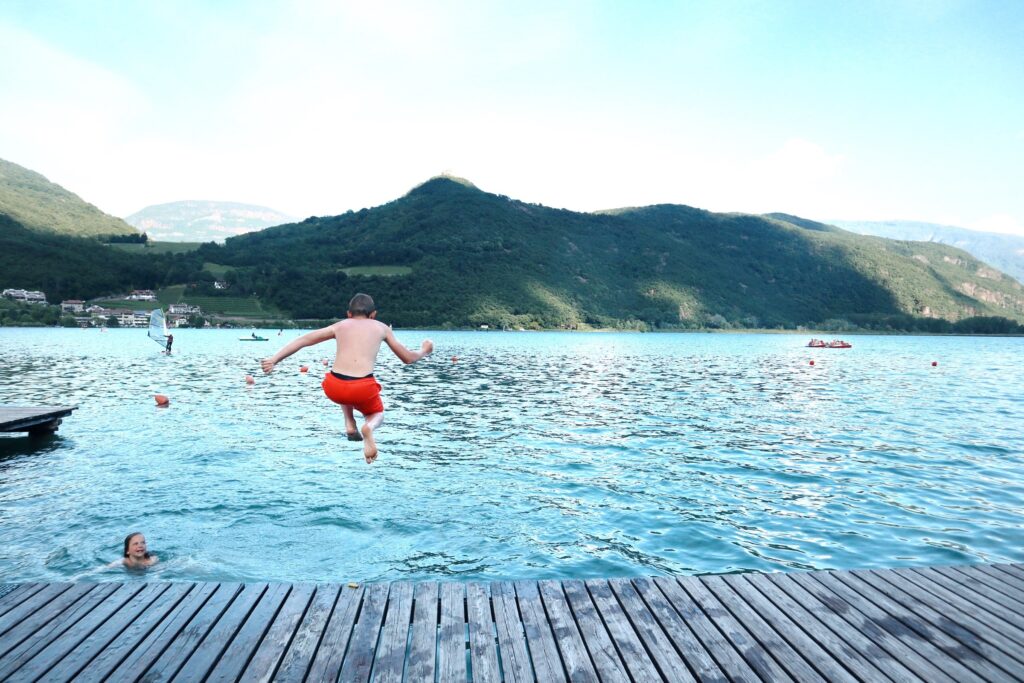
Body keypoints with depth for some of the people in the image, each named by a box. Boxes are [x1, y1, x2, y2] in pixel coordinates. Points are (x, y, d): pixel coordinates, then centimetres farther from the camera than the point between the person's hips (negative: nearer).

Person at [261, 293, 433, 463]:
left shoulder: (340, 325, 21)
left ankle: (350, 424, 18)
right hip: (363, 389, -2)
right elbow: (407, 358, 25)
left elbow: (302, 340, 15)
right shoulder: (381, 327, 19)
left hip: (333, 388, 3)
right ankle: (369, 427, -10)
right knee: (377, 414, 28)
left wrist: (274, 359, 13)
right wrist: (423, 352, 45)